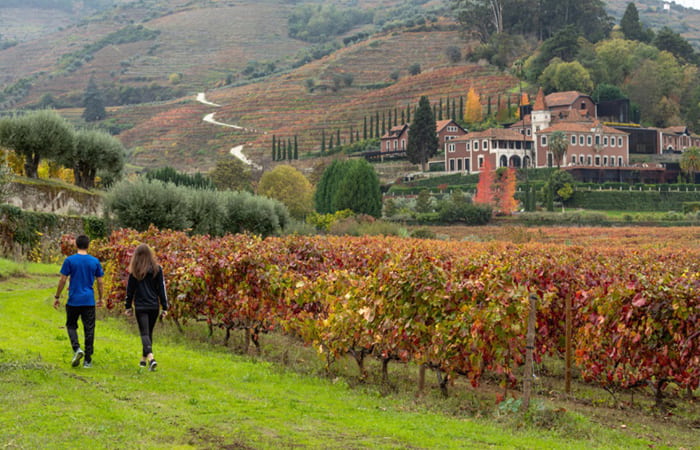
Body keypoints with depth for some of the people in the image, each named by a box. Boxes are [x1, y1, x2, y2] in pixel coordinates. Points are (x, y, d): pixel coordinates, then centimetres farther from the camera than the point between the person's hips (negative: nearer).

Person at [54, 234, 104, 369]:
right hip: (89, 301, 1)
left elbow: (63, 280, -4)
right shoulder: (95, 261, 1)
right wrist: (100, 298, 18)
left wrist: (57, 297, 6)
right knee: (89, 329, 6)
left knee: (71, 325, 14)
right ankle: (87, 360, 7)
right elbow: (100, 282, 5)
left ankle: (77, 349, -10)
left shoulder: (69, 260, -5)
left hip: (73, 300, -1)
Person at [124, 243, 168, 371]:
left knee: (144, 333, -5)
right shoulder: (157, 269, 0)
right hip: (154, 306, 3)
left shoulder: (134, 271, -3)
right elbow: (161, 289, 1)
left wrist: (128, 306, 11)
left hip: (140, 307, -2)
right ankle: (144, 359, 27)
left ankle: (150, 357, -27)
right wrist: (165, 307, 5)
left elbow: (130, 289, 2)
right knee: (149, 332, 17)